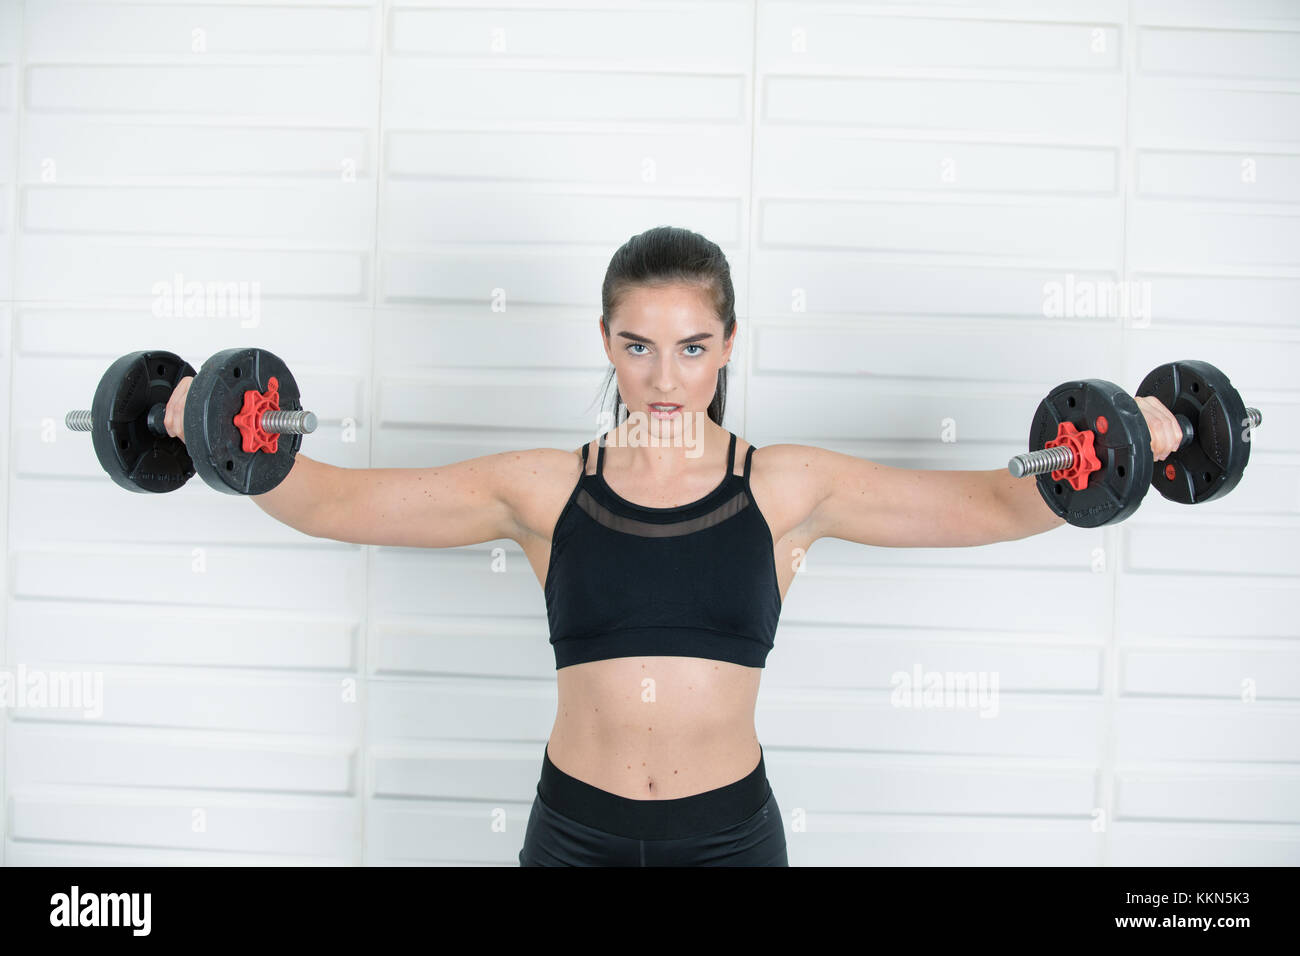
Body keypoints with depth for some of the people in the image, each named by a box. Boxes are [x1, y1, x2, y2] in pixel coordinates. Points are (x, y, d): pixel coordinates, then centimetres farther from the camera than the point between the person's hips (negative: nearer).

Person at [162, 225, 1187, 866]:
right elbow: (334, 501, 1)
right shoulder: (544, 490, -2)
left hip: (729, 830, 0)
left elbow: (995, 502, -1)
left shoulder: (789, 490, -3)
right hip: (574, 829, 1)